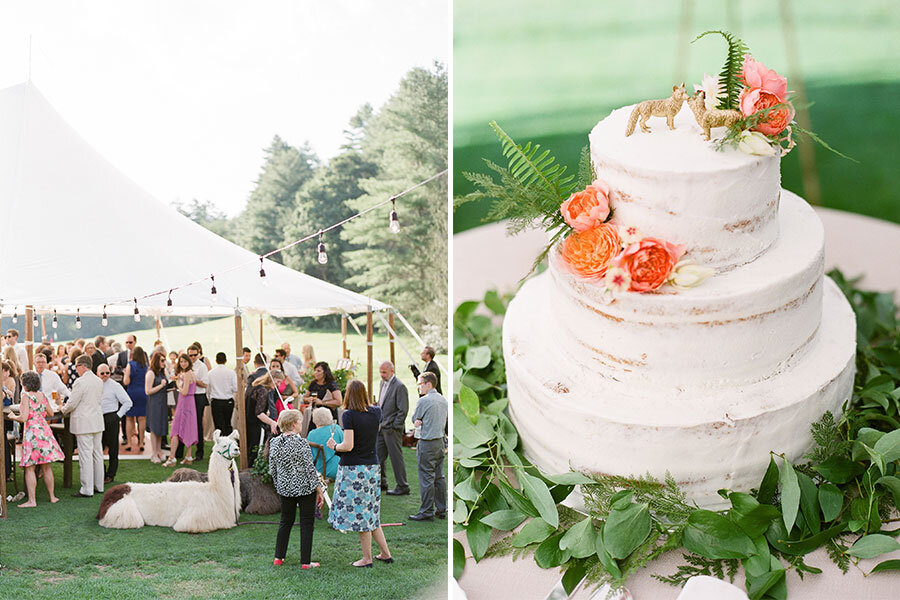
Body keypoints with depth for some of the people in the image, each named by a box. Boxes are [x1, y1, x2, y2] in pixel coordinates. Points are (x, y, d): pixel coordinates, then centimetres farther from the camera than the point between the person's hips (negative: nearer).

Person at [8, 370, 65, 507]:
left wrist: (13, 417, 1)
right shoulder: (42, 396, 7)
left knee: (29, 468, -2)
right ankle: (52, 496, 18)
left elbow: (24, 418, -17)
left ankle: (31, 500, -5)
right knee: (46, 467, 14)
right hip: (45, 431, 6)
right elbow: (50, 413, 17)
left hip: (32, 432, -6)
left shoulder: (26, 396, -11)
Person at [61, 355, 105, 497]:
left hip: (84, 424, -8)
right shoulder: (99, 381, 8)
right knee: (97, 454, 14)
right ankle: (99, 486, 20)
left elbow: (72, 403, -15)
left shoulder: (80, 382, -16)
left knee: (85, 456, -4)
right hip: (97, 423, 8)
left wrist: (63, 410, 7)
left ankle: (87, 490, -3)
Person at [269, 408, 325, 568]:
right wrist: (319, 491, -9)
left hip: (285, 489, 5)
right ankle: (305, 561, 6)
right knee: (306, 523, 4)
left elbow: (272, 470, 7)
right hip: (305, 488, -5)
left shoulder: (274, 443, -1)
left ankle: (279, 557, 22)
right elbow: (310, 468, -15)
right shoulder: (301, 442, -17)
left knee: (286, 521, 19)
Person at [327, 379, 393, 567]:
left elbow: (348, 446, -20)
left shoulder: (349, 415, -16)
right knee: (371, 513, 17)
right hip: (372, 466, 6)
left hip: (353, 469, -6)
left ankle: (367, 558, 8)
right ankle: (385, 553, 19)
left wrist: (334, 446, -1)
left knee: (360, 515, 2)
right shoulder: (375, 413, 2)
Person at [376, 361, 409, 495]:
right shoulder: (383, 383, 12)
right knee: (379, 455, 12)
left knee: (396, 457, -2)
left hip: (392, 429, -9)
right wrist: (378, 422, 14)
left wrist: (394, 426, -15)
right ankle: (381, 483, 25)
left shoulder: (399, 387, -15)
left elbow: (403, 410, -17)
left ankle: (403, 487, 5)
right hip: (381, 428, 9)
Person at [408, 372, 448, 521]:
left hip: (427, 443, -8)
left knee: (426, 478, -4)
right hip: (440, 440, 8)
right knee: (439, 477, 12)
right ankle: (441, 510, 16)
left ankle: (427, 512, -2)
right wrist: (422, 421, 2)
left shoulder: (424, 401, -15)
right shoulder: (443, 400, 10)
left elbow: (414, 419, -6)